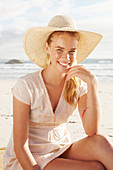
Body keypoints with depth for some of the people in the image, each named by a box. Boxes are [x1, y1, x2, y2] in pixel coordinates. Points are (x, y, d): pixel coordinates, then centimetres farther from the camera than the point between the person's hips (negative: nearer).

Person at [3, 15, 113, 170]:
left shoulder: (78, 84, -5)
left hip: (61, 153, 4)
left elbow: (92, 132, -17)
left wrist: (92, 83, -23)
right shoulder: (26, 86, -18)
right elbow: (20, 146, -15)